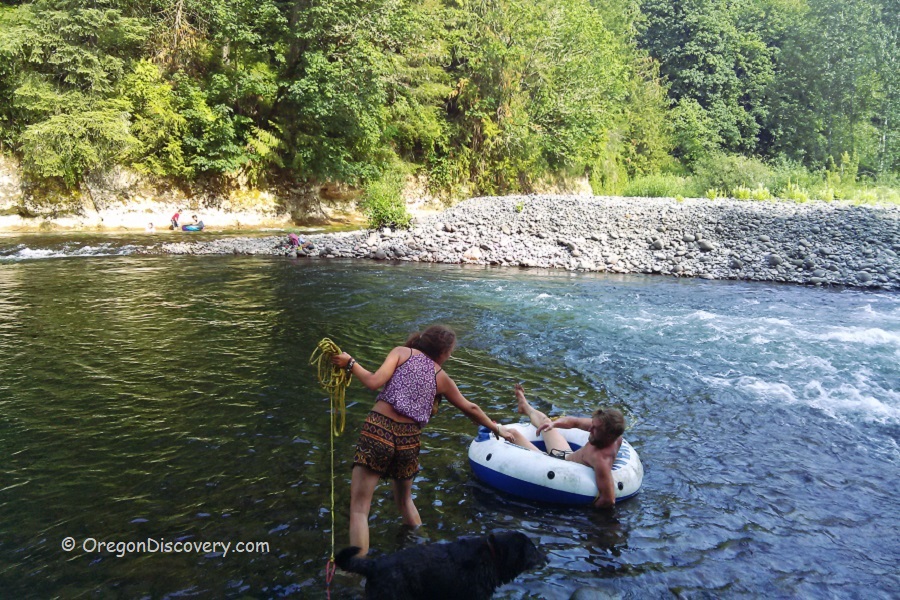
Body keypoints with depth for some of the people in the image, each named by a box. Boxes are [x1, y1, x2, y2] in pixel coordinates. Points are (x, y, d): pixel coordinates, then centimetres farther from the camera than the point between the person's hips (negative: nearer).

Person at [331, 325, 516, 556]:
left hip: (377, 430, -3)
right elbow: (470, 408, 25)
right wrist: (497, 428, 40)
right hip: (408, 441, 3)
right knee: (405, 500, 30)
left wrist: (350, 363, 6)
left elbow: (374, 382, -9)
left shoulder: (402, 352, 6)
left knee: (359, 508, 0)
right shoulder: (441, 377, 13)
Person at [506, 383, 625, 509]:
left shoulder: (601, 459, -44)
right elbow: (575, 422, -8)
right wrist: (554, 423, -25)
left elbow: (609, 499, -48)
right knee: (544, 420, 28)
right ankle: (525, 407, 67)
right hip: (567, 455, 7)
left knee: (512, 433, 1)